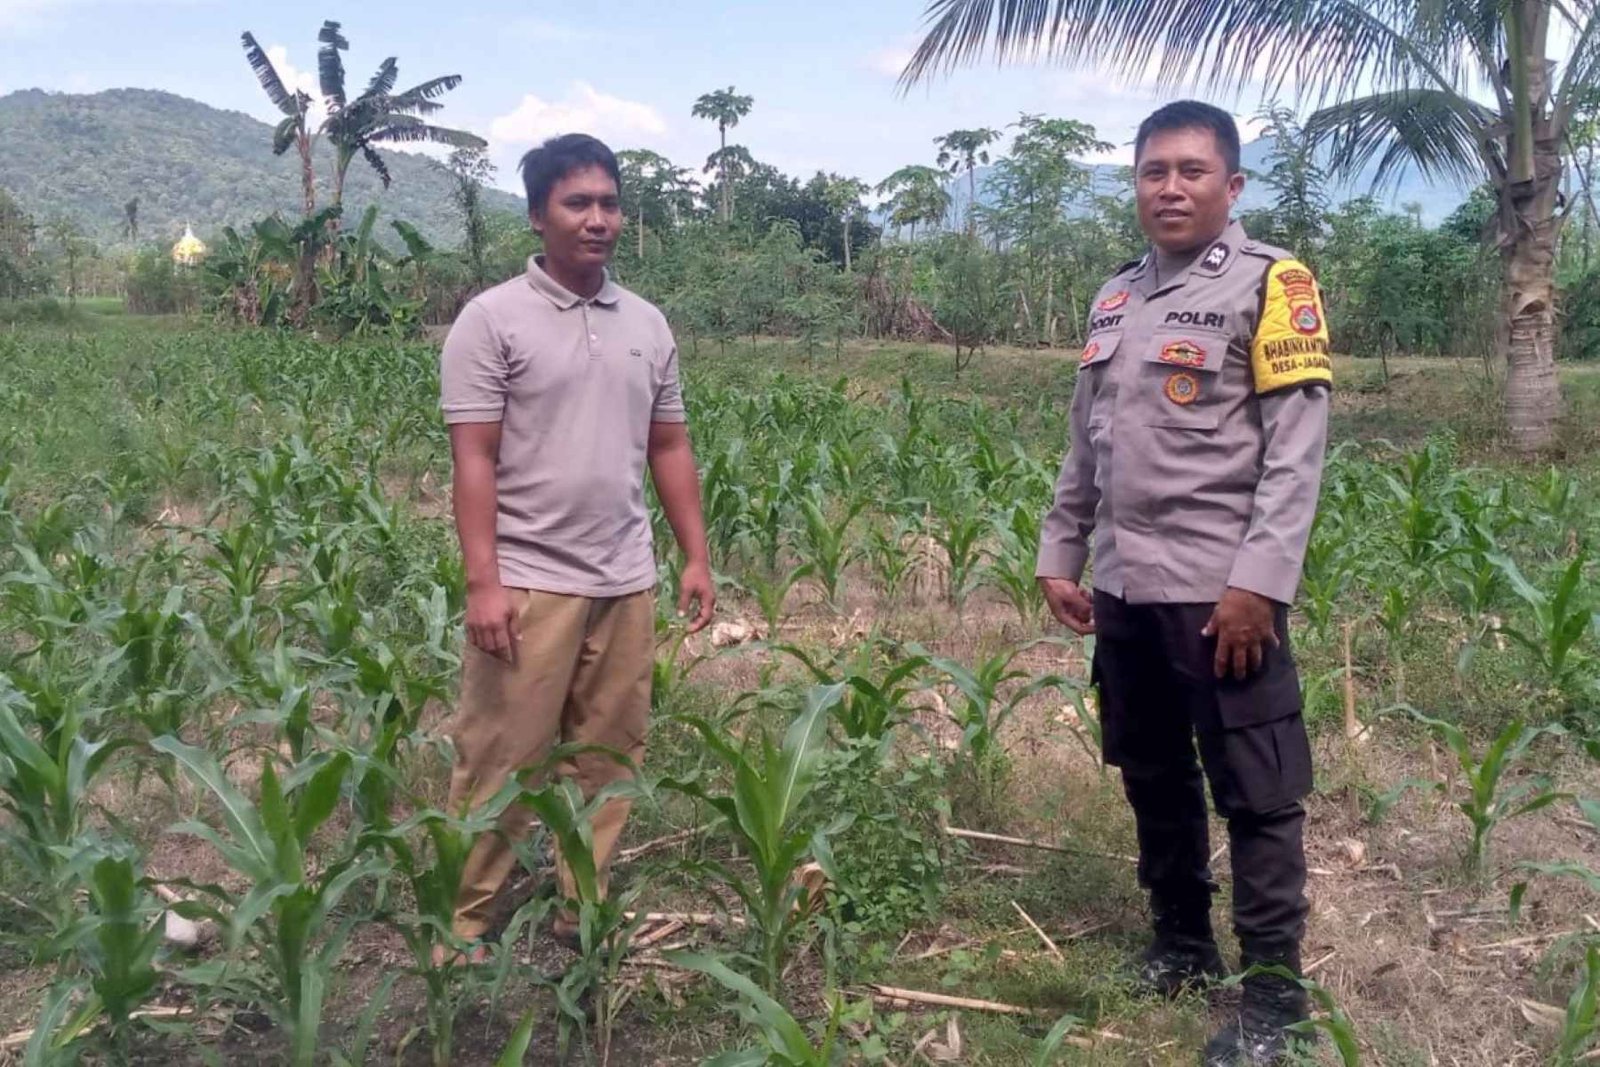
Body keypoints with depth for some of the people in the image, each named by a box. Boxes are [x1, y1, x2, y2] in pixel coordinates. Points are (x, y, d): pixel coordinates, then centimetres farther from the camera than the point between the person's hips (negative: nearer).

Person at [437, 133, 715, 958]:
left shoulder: (648, 325, 10)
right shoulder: (492, 320, -6)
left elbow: (670, 449, 14)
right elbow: (473, 461, -10)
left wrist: (696, 557, 9)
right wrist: (483, 582, -17)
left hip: (626, 585, 5)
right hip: (530, 584, -5)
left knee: (607, 758, 11)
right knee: (501, 762, 1)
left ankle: (581, 914, 24)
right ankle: (462, 922, 15)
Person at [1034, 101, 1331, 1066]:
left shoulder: (1270, 285, -6)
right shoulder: (1115, 299, 14)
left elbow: (1297, 451, -13)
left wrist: (1258, 584, -19)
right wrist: (1060, 556, 15)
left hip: (1222, 592, -7)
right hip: (1125, 589, 7)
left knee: (1256, 796, 1)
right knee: (1153, 778, 16)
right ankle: (1181, 944, 32)